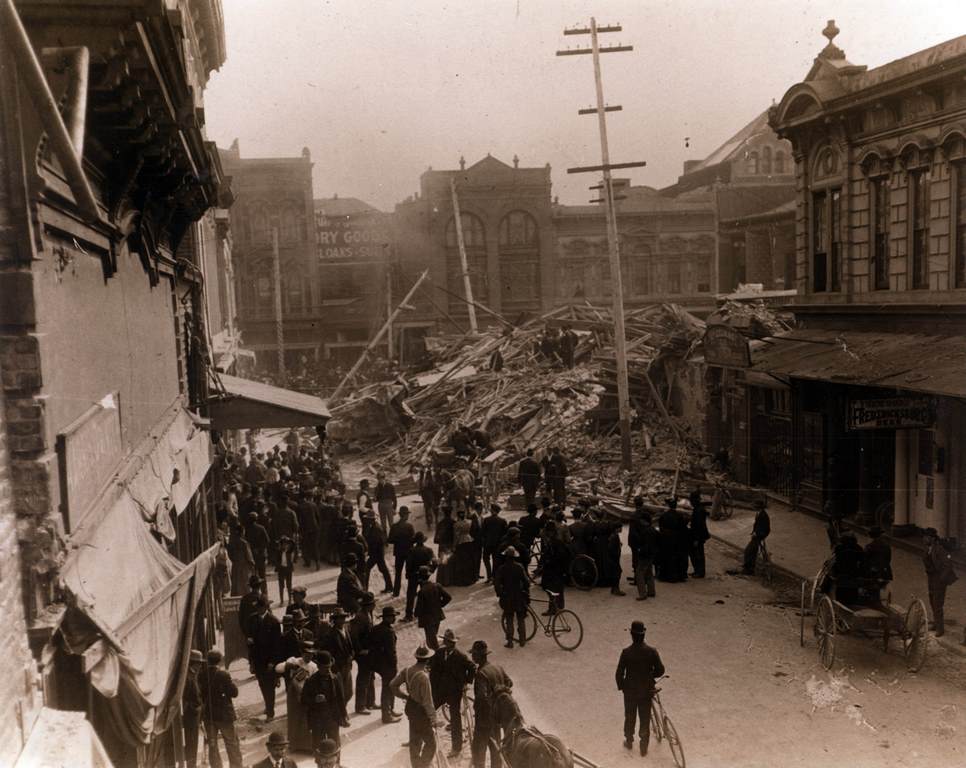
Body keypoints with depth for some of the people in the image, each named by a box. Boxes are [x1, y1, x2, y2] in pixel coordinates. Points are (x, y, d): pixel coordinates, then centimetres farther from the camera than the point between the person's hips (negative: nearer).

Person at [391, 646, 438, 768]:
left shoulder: (408, 670, -7)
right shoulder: (423, 676, -28)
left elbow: (393, 685, 4)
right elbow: (427, 701, -23)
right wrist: (433, 719, -14)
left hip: (410, 707, 8)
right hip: (421, 711, -8)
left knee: (414, 740, 23)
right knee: (430, 742, 7)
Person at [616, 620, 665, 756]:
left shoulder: (626, 652, -20)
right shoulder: (652, 652, -17)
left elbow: (619, 673, -14)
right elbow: (660, 670, -7)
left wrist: (621, 686, 4)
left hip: (630, 690, 0)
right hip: (647, 691, 1)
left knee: (630, 717, 20)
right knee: (645, 719, 15)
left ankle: (629, 741, 37)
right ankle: (644, 747, 22)